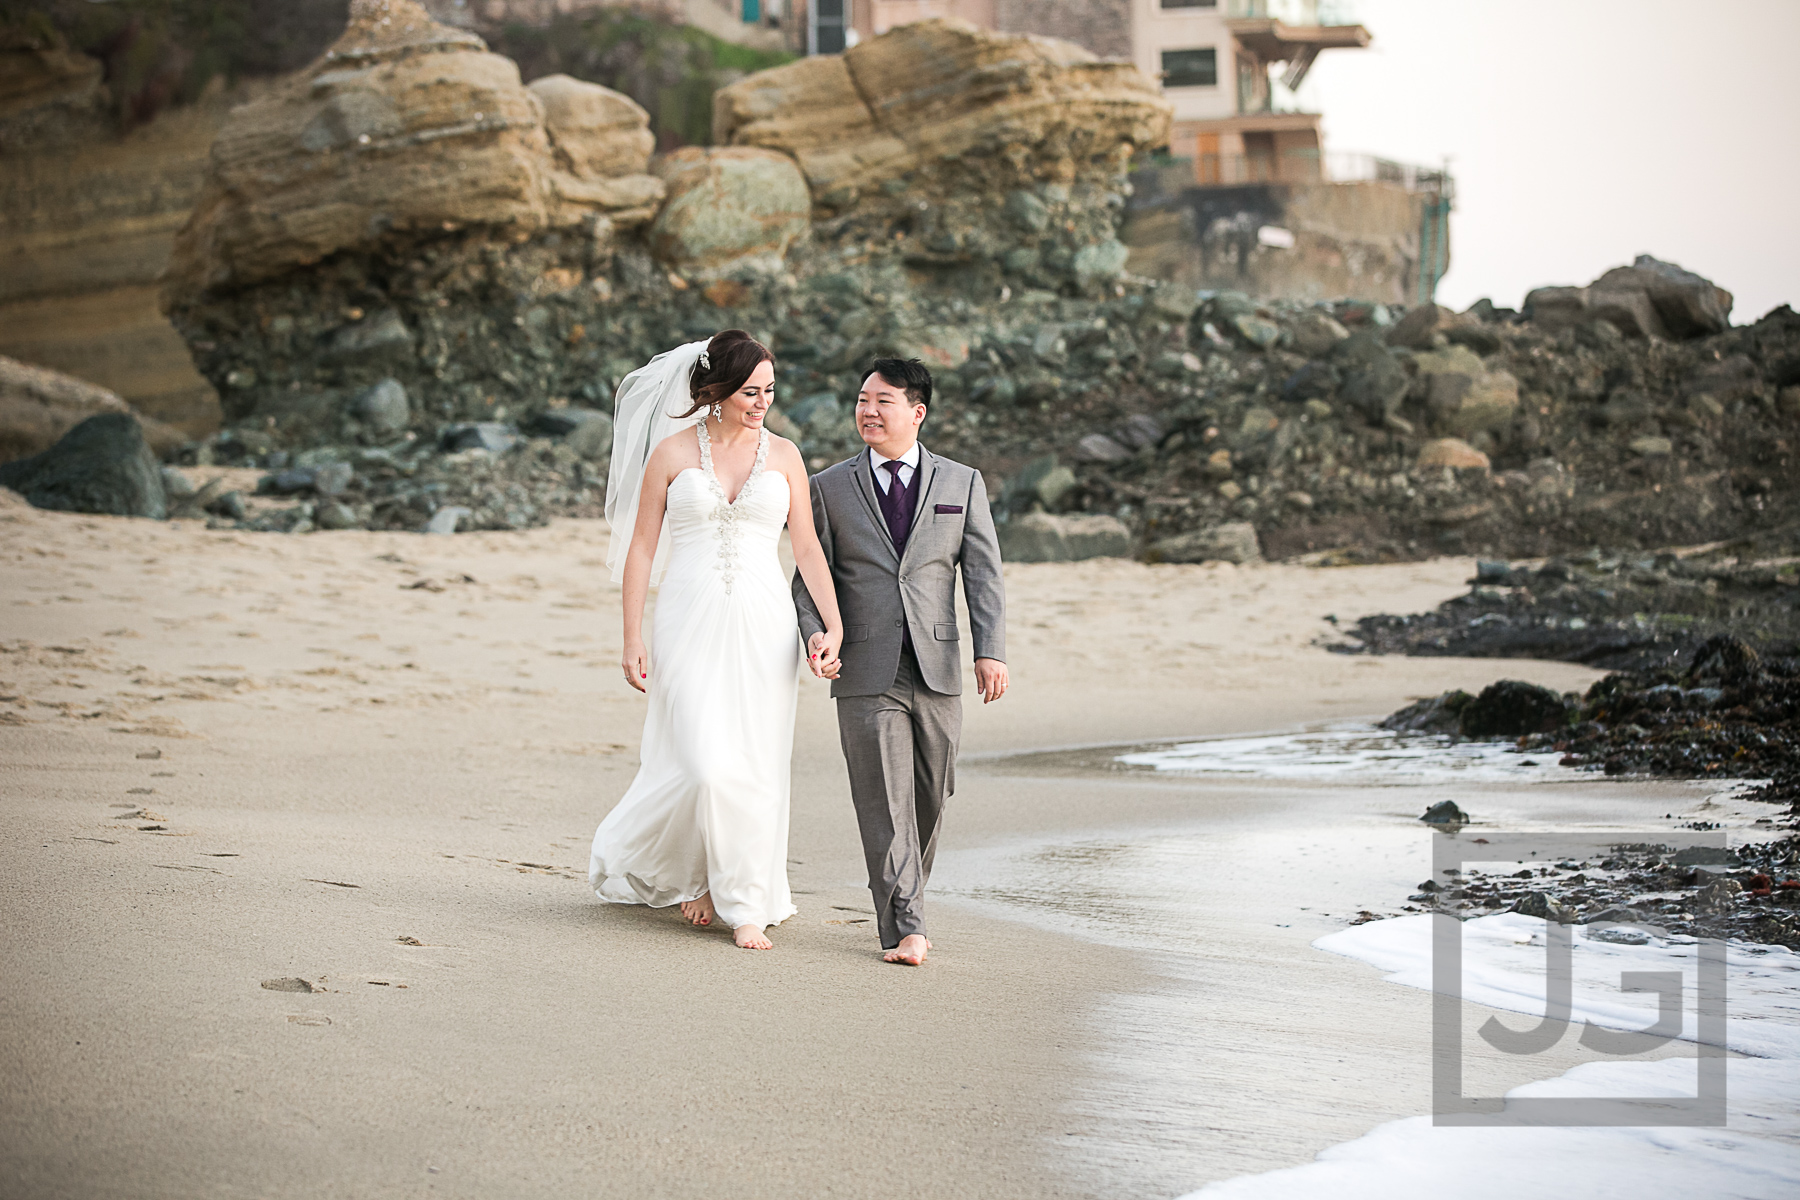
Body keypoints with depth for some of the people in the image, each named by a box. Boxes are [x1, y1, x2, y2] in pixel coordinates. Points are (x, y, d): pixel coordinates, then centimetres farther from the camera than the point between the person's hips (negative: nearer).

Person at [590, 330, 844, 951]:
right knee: (707, 764, -11)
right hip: (693, 623, -2)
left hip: (764, 625, 2)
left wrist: (833, 625, -5)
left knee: (758, 769, 1)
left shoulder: (784, 456, 7)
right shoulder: (672, 453, 1)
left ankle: (750, 906, 11)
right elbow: (641, 550, 2)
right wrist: (632, 640, -4)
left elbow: (807, 548, 6)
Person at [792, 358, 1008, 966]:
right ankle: (904, 927, -6)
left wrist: (991, 650, -7)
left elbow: (983, 573, 5)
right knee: (885, 804, -7)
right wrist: (816, 631, -13)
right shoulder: (830, 488, 7)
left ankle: (904, 904, 26)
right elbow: (809, 574, 7)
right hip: (867, 672, -2)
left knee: (929, 800, 8)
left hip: (938, 670, 2)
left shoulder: (961, 483, 9)